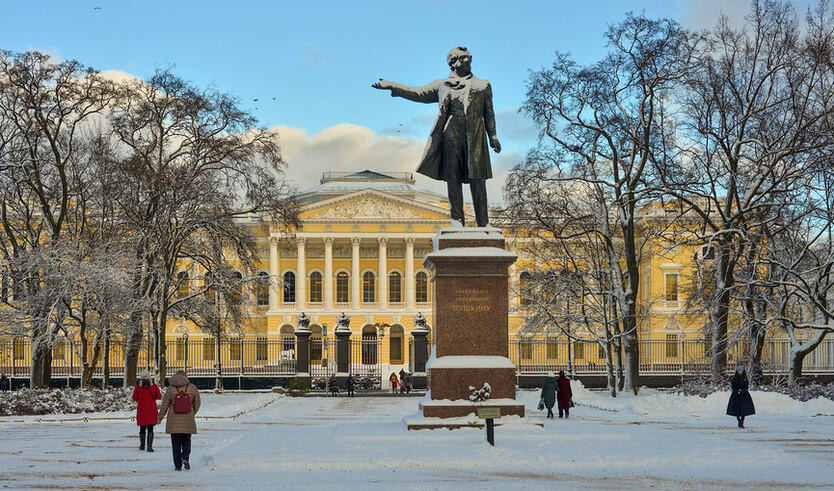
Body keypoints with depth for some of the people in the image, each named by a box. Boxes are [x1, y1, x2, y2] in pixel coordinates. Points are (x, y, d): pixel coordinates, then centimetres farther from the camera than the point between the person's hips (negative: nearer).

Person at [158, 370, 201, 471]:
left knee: (176, 443, 8)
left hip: (173, 421, 0)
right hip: (188, 421, 1)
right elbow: (197, 403, 6)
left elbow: (165, 405, 0)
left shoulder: (170, 388, -4)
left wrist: (160, 417, 12)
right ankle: (185, 457, -10)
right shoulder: (192, 388, -1)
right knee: (186, 441, 15)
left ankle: (178, 465, 5)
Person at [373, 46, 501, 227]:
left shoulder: (483, 85, 17)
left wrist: (493, 137, 6)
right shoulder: (443, 85, 17)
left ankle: (483, 222, -3)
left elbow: (489, 113, 16)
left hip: (475, 134, -1)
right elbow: (419, 93, 21)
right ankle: (457, 219, -2)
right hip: (452, 132, 1)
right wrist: (392, 86, 16)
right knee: (453, 176, -4)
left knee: (477, 178, -5)